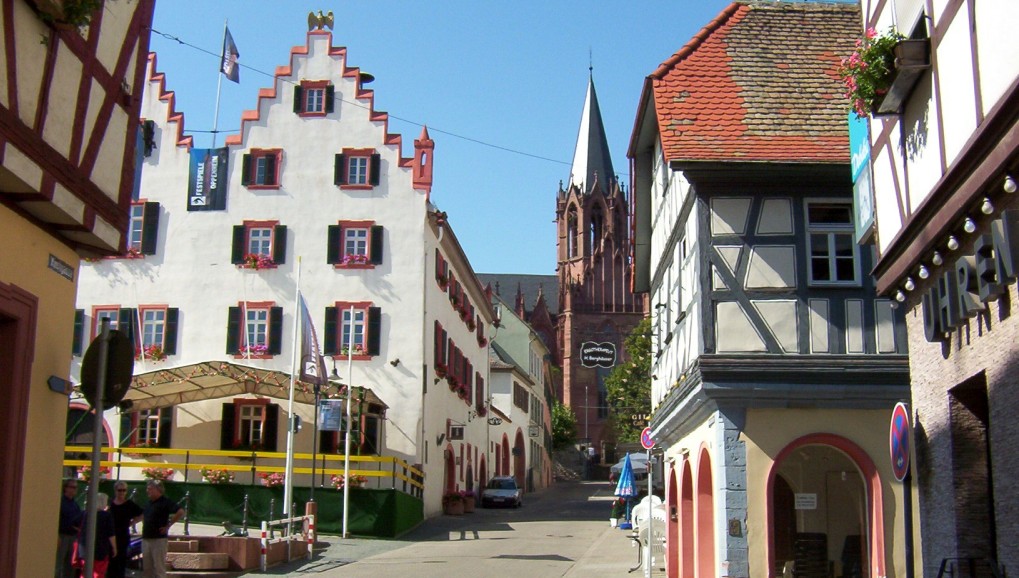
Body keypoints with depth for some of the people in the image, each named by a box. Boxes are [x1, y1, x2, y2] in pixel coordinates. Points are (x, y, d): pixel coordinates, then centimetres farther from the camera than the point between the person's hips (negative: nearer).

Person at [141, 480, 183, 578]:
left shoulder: (165, 502, -10)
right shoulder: (149, 503, 14)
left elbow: (180, 512, -22)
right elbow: (143, 515, 34)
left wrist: (168, 525, -19)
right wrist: (144, 524, 15)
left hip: (158, 539, -8)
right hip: (146, 539, 8)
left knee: (159, 568, -5)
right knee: (147, 568, 12)